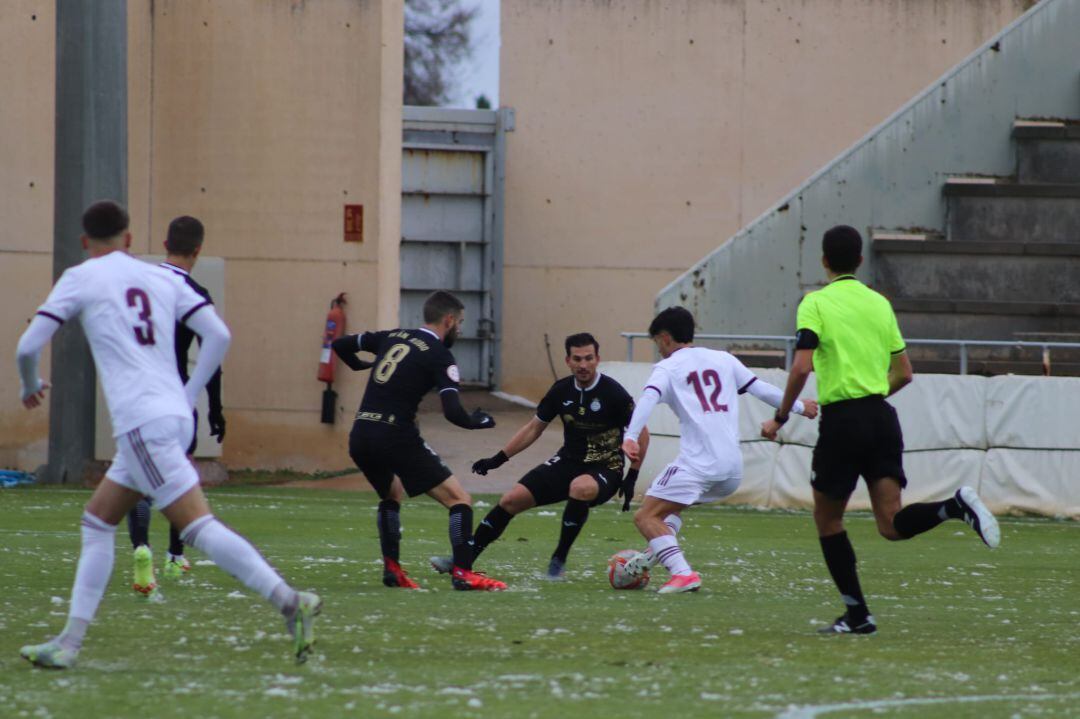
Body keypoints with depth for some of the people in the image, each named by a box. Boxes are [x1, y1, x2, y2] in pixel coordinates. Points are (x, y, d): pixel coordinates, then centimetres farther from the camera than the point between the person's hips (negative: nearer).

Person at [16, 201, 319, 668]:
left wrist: (30, 385, 22)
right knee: (96, 523, 16)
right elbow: (218, 335, 8)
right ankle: (69, 642, 13)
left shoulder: (81, 279, 4)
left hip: (141, 420, -7)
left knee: (199, 527, -14)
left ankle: (290, 602, -26)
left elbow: (29, 345, 1)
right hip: (175, 416, 7)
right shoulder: (162, 279, 17)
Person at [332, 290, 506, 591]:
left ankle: (392, 568, 24)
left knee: (392, 493, 34)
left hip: (359, 439, 7)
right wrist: (478, 422, 5)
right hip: (396, 438, -7)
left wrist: (362, 366, 39)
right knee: (459, 499, -1)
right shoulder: (440, 357, -4)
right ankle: (462, 572, -13)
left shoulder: (393, 337, 14)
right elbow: (453, 412, -14)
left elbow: (341, 345, 21)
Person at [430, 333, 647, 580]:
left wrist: (631, 478, -13)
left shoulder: (613, 393, -14)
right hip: (568, 462, 5)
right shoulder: (561, 390, 0)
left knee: (580, 488, -39)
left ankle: (559, 560, -23)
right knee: (511, 499, -8)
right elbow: (534, 428, 12)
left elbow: (641, 435, -6)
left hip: (604, 469, -5)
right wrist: (499, 459, 8)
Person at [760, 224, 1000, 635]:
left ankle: (857, 615, 9)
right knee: (892, 524, -1)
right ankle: (956, 506, -28)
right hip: (882, 417, 5)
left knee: (827, 520, 12)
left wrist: (780, 418, -5)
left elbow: (801, 367, -15)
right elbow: (903, 373, 16)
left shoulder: (816, 303, -4)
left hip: (842, 420, -5)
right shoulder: (879, 304, 14)